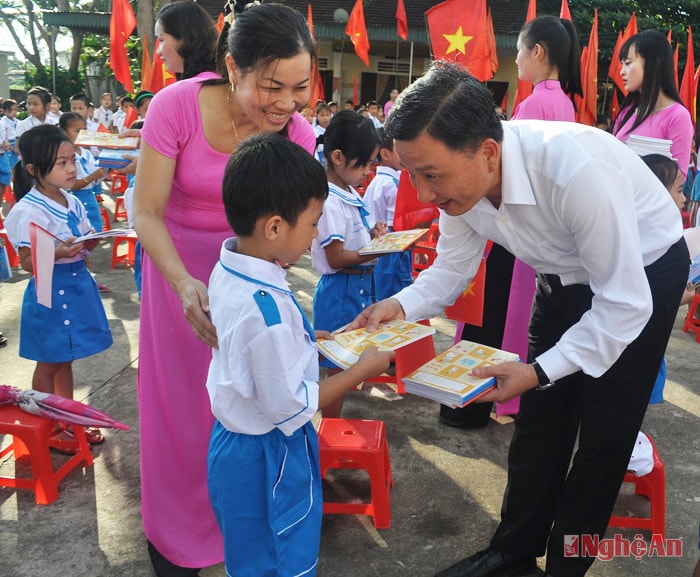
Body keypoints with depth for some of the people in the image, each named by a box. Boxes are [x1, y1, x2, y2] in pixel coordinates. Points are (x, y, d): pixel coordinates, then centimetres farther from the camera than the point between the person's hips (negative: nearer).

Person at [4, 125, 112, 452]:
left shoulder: (73, 203, 4)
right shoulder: (28, 211, -18)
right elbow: (27, 263, -16)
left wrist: (95, 239, -10)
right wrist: (57, 254, -32)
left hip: (77, 284, 7)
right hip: (49, 291, -7)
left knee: (65, 359, 19)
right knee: (48, 363, 8)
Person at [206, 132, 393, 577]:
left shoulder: (228, 270, -5)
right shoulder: (267, 309, -34)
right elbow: (290, 408, -26)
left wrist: (311, 339, 6)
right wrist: (363, 370, -17)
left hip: (235, 441, 9)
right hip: (268, 459, -8)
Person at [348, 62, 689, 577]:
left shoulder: (578, 171, -42)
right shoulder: (460, 175, -21)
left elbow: (625, 305, -33)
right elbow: (452, 269, -7)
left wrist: (538, 372, -38)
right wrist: (400, 306, -26)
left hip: (642, 274, -5)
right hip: (565, 277, 6)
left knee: (604, 436, 3)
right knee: (539, 420, 13)